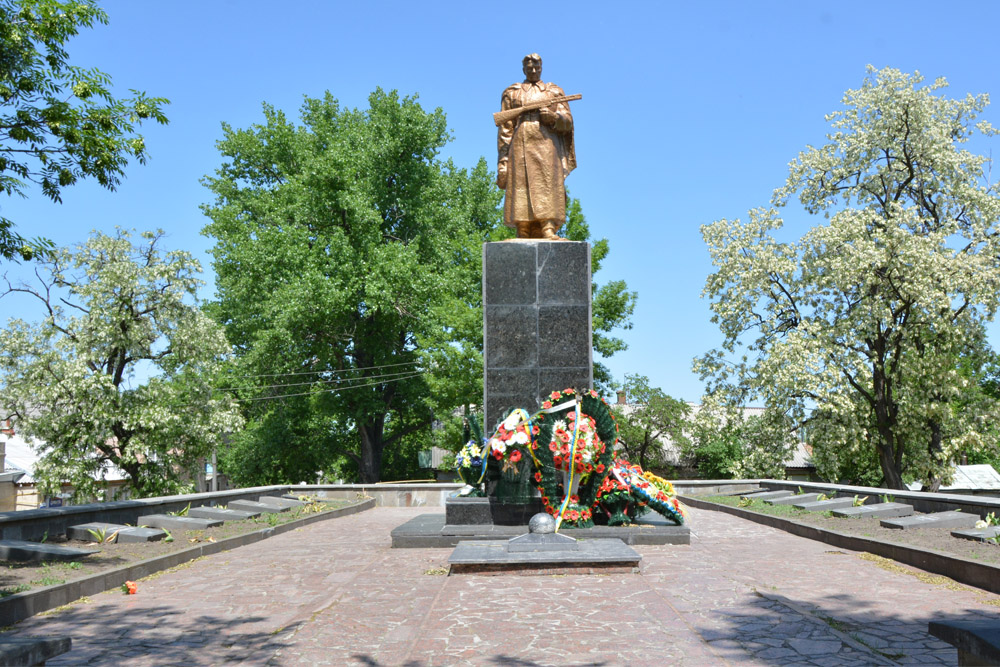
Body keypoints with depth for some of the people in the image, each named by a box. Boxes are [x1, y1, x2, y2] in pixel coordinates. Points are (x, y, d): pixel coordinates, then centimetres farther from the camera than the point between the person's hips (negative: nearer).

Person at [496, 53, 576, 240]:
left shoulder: (554, 91, 20)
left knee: (547, 185, -16)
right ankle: (523, 235, -15)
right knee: (521, 187, -11)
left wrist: (552, 117, -12)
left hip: (547, 143, 0)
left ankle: (548, 230, -26)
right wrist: (503, 158, 1)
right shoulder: (511, 93, 19)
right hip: (520, 145, 0)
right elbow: (505, 127, 12)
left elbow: (567, 122, 11)